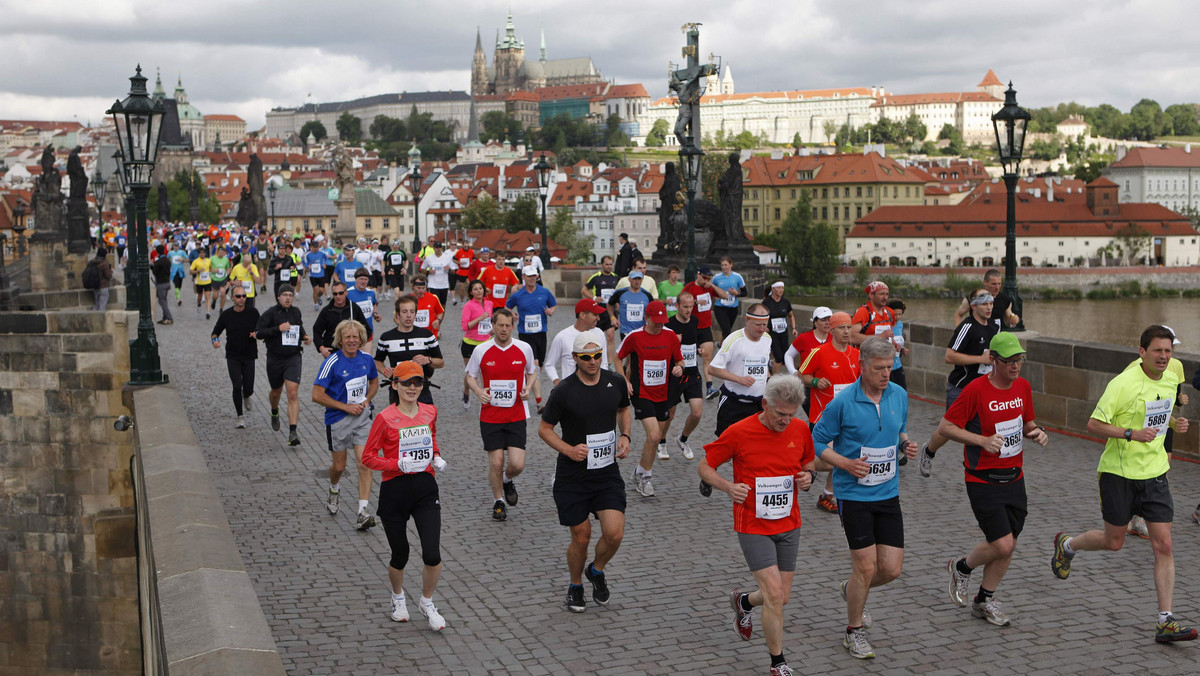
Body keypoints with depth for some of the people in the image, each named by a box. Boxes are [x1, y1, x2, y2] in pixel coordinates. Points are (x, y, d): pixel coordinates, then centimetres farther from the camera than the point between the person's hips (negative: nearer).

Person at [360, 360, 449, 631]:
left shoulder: (430, 412, 3)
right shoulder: (385, 418, -10)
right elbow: (368, 457, -6)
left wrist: (436, 457, 4)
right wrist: (398, 464, -19)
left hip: (426, 488, 3)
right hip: (394, 490, -3)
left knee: (432, 555, -8)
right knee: (400, 556, 9)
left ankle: (427, 603, 17)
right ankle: (398, 598, 40)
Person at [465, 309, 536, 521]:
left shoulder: (524, 349, -1)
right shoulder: (481, 351, -4)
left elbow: (531, 372, 16)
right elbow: (470, 376, 8)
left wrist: (528, 388, -5)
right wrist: (479, 392, -12)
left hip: (516, 415, 1)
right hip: (490, 415, -1)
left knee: (517, 464, -7)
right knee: (496, 462, -1)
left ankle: (507, 481, 30)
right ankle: (498, 502, 23)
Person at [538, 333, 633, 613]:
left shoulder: (616, 383, -1)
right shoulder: (563, 390, -12)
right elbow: (544, 428, -2)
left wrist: (625, 436, 2)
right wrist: (569, 450, -18)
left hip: (608, 473, 3)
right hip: (572, 477, -2)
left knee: (614, 534, -10)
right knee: (581, 538, 4)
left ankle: (597, 570, 23)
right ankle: (575, 586, 32)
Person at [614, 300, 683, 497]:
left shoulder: (671, 337, 0)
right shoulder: (634, 337, -8)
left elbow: (679, 360, 13)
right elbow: (618, 358, 5)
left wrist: (679, 368, -10)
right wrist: (624, 380, -6)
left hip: (663, 394, 4)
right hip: (642, 394, -4)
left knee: (655, 438, 11)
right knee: (653, 435, -16)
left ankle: (641, 471, 32)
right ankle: (644, 475, 1)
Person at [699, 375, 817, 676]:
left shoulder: (800, 429, -3)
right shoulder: (739, 432, -15)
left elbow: (809, 462, 15)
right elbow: (704, 466, -6)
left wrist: (808, 476, -9)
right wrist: (729, 487, -23)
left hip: (789, 526, 5)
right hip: (753, 526, -5)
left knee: (781, 597, 9)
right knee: (775, 595, -12)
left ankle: (743, 601, 44)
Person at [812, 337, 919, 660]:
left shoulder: (899, 395, 1)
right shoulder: (843, 402, -15)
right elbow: (818, 441, -6)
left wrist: (906, 444, -3)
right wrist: (846, 464, -19)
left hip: (888, 493, 5)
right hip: (853, 496, -5)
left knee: (892, 568, 3)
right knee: (867, 566, -5)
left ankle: (851, 591, 36)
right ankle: (854, 631, 18)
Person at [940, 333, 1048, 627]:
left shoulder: (1023, 386, 4)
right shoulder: (976, 389, -16)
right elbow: (945, 427, -13)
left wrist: (1037, 432, -4)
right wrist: (983, 440, -23)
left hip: (1014, 478, 6)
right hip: (983, 480, -6)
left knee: (1008, 546, 8)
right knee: (1002, 544, -11)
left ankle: (984, 600, 27)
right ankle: (961, 568, 19)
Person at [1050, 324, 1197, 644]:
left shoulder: (1170, 379, 4)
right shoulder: (1123, 383, -18)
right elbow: (1094, 425, -17)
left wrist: (1173, 423, 4)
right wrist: (1131, 434, -29)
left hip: (1155, 473, 5)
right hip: (1119, 473, -5)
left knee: (1164, 545, -4)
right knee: (1113, 541, 9)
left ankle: (1165, 622, -1)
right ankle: (1066, 545, 41)